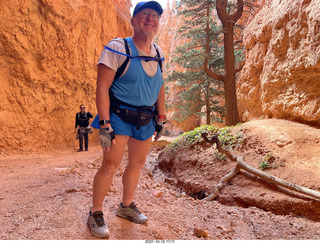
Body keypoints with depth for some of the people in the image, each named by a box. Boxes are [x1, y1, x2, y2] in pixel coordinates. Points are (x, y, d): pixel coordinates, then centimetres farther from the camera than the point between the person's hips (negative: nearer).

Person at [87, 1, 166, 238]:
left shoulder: (158, 53, 6)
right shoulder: (117, 48, -12)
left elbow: (160, 87, 15)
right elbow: (102, 87, -16)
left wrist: (161, 118, 13)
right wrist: (105, 125, -22)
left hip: (146, 120, 6)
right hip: (119, 117, -6)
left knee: (137, 164, 13)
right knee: (110, 165, -7)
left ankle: (127, 206, 32)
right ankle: (96, 213, 13)